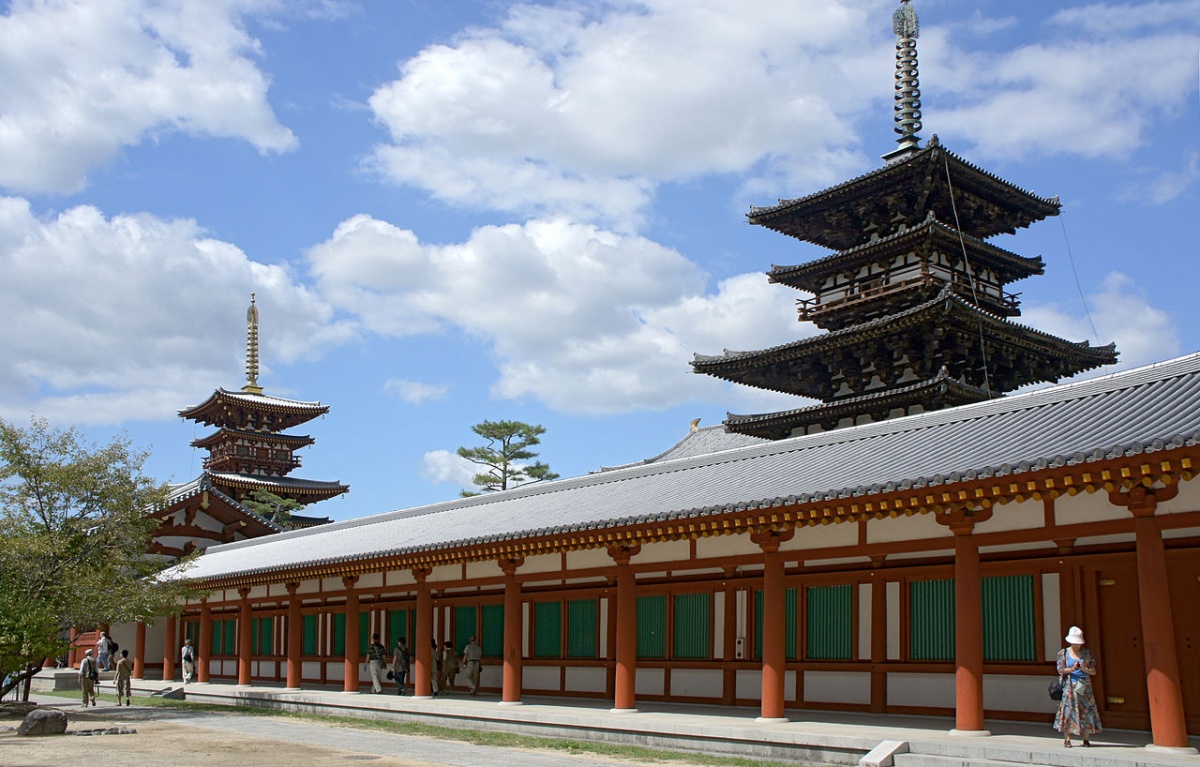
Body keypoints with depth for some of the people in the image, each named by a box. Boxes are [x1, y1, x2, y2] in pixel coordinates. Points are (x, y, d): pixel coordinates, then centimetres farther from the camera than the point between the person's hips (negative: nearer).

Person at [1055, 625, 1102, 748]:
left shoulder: (1087, 653, 8)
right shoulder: (1063, 653, 6)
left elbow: (1093, 672, 6)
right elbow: (1060, 670, -1)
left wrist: (1085, 669, -14)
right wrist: (1072, 669, -16)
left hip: (1085, 686, 2)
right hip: (1069, 687, -1)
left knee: (1086, 711, -2)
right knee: (1068, 711, -7)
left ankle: (1086, 739, 6)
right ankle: (1067, 740, -4)